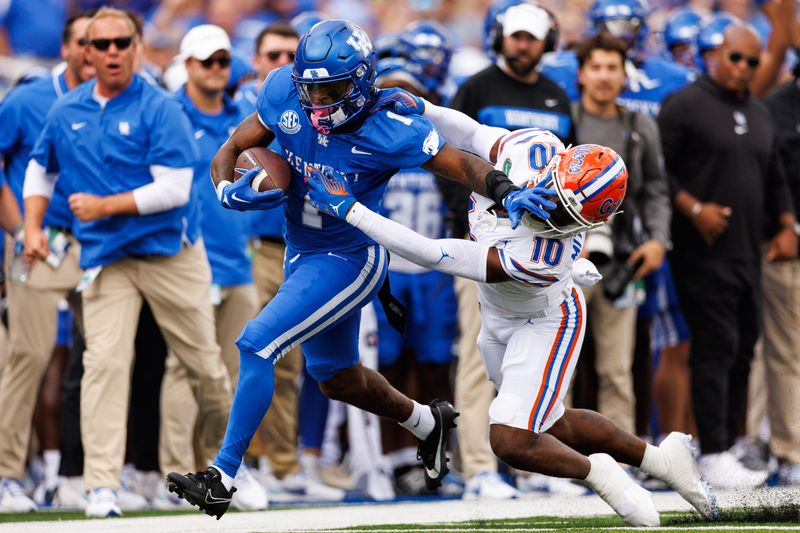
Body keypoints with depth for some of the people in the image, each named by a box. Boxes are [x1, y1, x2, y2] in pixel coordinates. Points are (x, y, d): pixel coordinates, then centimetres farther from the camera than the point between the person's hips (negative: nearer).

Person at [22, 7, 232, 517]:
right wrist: (33, 227, 10)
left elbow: (174, 188, -15)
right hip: (106, 260, 2)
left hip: (172, 254, -2)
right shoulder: (66, 113, 7)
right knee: (105, 361, -14)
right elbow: (41, 169, 23)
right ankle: (102, 487, -19)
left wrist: (106, 206, -16)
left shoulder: (160, 109, -8)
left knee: (204, 358, 7)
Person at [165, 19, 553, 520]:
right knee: (338, 379, 25)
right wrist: (230, 190, -26)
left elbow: (465, 164, -18)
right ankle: (428, 422, 52)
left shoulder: (387, 131, -25)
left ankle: (222, 477, -14)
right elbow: (230, 152, -4)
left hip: (350, 261, -7)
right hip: (302, 254, 7)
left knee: (258, 344, -21)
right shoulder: (284, 94, -13)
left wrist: (507, 191, -38)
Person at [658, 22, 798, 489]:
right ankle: (713, 455, -10)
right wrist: (694, 209, -18)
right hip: (703, 253, -7)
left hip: (748, 254, 7)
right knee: (716, 350, -11)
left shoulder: (760, 115, 18)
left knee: (743, 352, 7)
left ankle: (727, 447, 14)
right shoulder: (686, 105, -4)